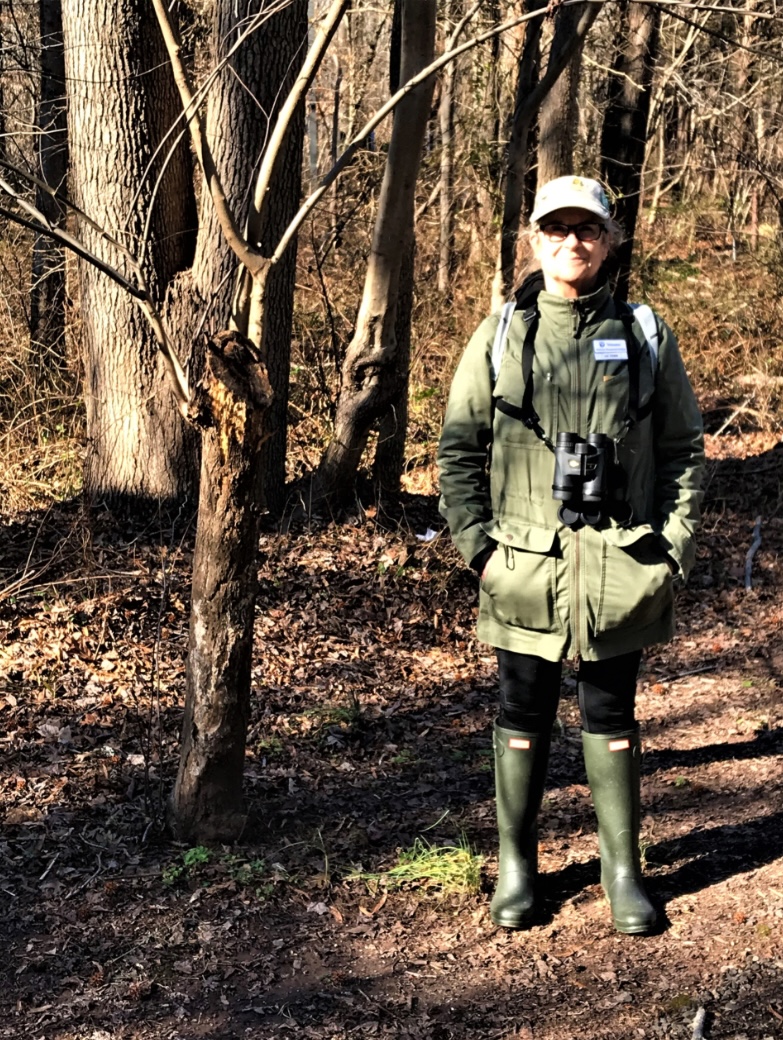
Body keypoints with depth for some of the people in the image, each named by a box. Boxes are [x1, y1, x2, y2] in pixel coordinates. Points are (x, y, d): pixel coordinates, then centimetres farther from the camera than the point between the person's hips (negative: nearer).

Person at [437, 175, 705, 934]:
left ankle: (623, 869, 24)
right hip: (526, 565, 0)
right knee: (524, 716, 10)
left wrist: (675, 550, -2)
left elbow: (683, 450, 7)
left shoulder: (647, 338, 5)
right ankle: (516, 864, 25)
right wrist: (477, 546, -5)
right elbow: (458, 450, 4)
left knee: (611, 719, 11)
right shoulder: (498, 338, 3)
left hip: (621, 569, 0)